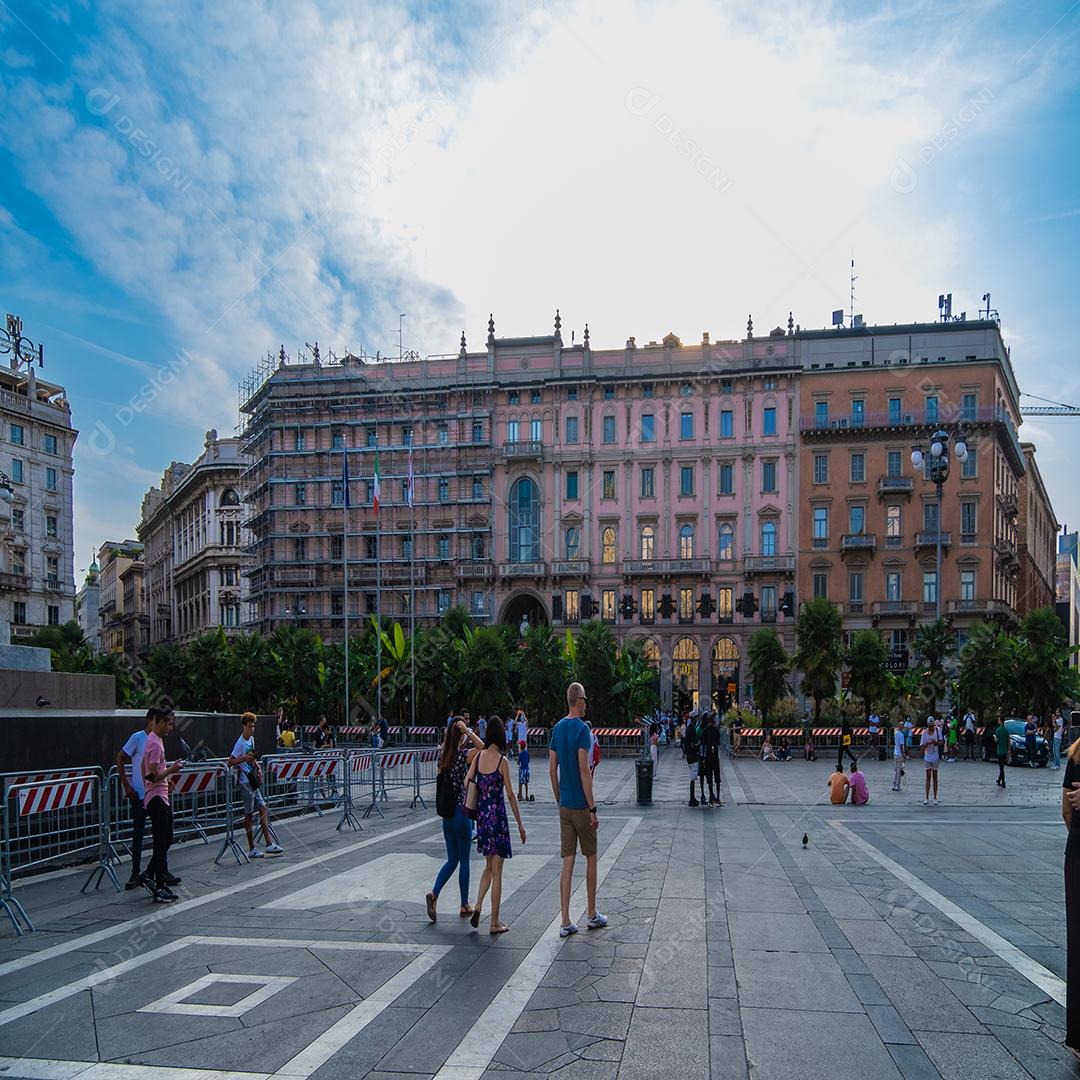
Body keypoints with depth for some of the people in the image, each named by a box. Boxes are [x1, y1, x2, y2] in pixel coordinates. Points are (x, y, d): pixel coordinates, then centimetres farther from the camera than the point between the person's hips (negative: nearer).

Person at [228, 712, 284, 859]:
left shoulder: (251, 740, 10)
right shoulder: (240, 743, -15)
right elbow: (230, 762, -18)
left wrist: (257, 767, 10)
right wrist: (243, 758, -31)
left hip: (253, 780, 8)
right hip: (245, 782, -8)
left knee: (263, 808, 5)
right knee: (249, 814, -1)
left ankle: (269, 844, 7)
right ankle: (252, 849, 6)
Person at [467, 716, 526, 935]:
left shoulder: (478, 756, 2)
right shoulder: (502, 761, -12)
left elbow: (467, 783, 0)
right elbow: (510, 795, -10)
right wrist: (520, 824, -3)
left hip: (481, 815, 5)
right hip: (497, 816, -5)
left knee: (489, 866, 20)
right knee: (497, 871, 3)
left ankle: (478, 906, 4)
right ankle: (494, 923, 8)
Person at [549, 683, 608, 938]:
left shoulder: (557, 728, 6)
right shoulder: (582, 729, -14)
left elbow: (552, 769, 9)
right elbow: (584, 770, -19)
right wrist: (593, 809, -15)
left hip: (564, 805, 6)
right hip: (581, 806, -6)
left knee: (567, 862, 5)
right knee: (590, 858, 10)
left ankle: (566, 922, 4)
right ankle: (592, 915, 20)